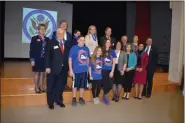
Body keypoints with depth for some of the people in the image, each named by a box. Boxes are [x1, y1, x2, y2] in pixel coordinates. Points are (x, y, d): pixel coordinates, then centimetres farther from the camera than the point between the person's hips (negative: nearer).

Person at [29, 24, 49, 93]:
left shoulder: (47, 39, 5)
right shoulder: (34, 38, -4)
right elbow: (31, 50, -6)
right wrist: (32, 59, -12)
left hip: (44, 59, 3)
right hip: (37, 59, -3)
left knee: (42, 73, 11)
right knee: (37, 73, 7)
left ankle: (41, 86, 25)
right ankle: (36, 87, 18)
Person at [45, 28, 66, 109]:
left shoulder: (66, 43, 9)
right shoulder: (51, 43, -3)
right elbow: (47, 55, -8)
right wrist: (47, 67, -13)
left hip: (63, 68, 4)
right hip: (53, 68, -4)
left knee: (60, 85, 14)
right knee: (51, 86, 8)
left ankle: (59, 100, 31)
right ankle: (50, 102, 23)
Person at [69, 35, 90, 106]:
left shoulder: (86, 49, 5)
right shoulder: (73, 48, -7)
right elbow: (70, 59, -7)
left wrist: (87, 67, 13)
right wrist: (70, 70, -10)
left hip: (84, 70, 4)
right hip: (76, 70, -4)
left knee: (83, 85, 13)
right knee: (75, 85, 8)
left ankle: (81, 98, 29)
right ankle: (74, 99, 23)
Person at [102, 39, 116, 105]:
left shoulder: (112, 52, 5)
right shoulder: (102, 51, 2)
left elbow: (114, 62, 3)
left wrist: (112, 71, -4)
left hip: (110, 71, 2)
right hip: (104, 70, -2)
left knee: (110, 85, -1)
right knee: (105, 84, -1)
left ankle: (104, 95, 26)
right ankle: (105, 96, 24)